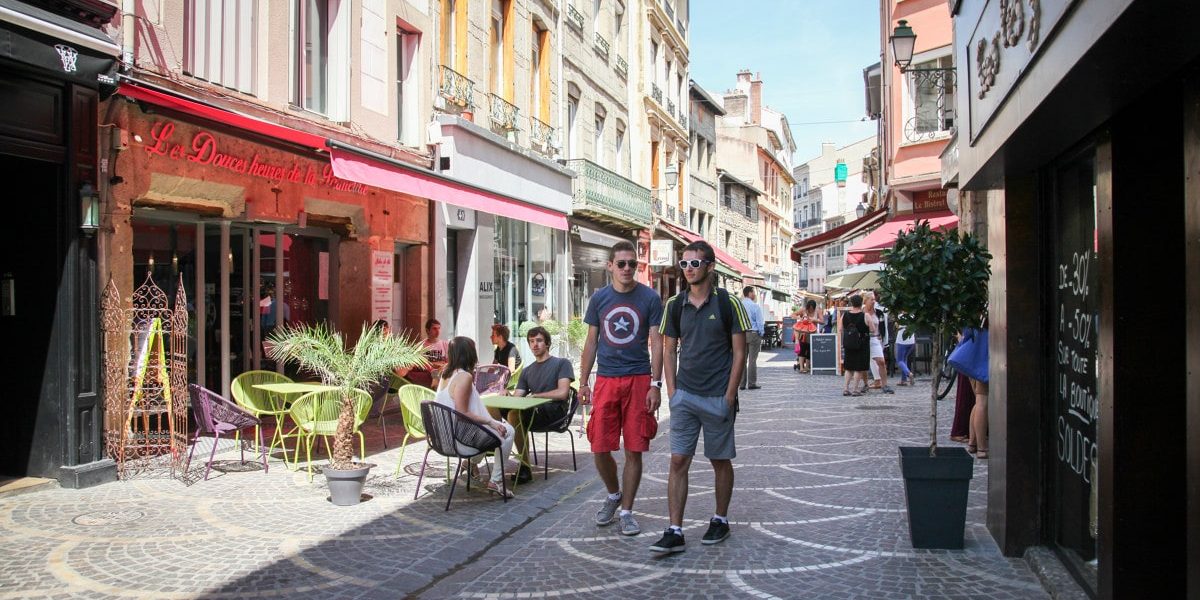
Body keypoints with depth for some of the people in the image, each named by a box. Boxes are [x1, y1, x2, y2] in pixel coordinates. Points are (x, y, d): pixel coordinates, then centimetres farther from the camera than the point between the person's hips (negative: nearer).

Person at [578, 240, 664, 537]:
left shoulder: (650, 298, -1)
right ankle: (613, 495, 30)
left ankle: (626, 511, 17)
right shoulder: (599, 298, 6)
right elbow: (591, 342, 11)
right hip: (606, 379, 2)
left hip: (639, 380, -2)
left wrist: (655, 385, -9)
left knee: (634, 451, 3)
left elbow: (657, 343, -2)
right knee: (600, 449, 3)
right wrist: (583, 382, 7)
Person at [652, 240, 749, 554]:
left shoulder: (728, 303, -5)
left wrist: (729, 395, -9)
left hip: (718, 398, -3)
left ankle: (720, 520, 28)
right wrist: (672, 391, 1)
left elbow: (739, 352, -4)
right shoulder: (675, 305, 5)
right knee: (678, 461, -2)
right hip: (684, 395, 3)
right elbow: (669, 351, 10)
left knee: (720, 461, 10)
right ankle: (675, 532, 2)